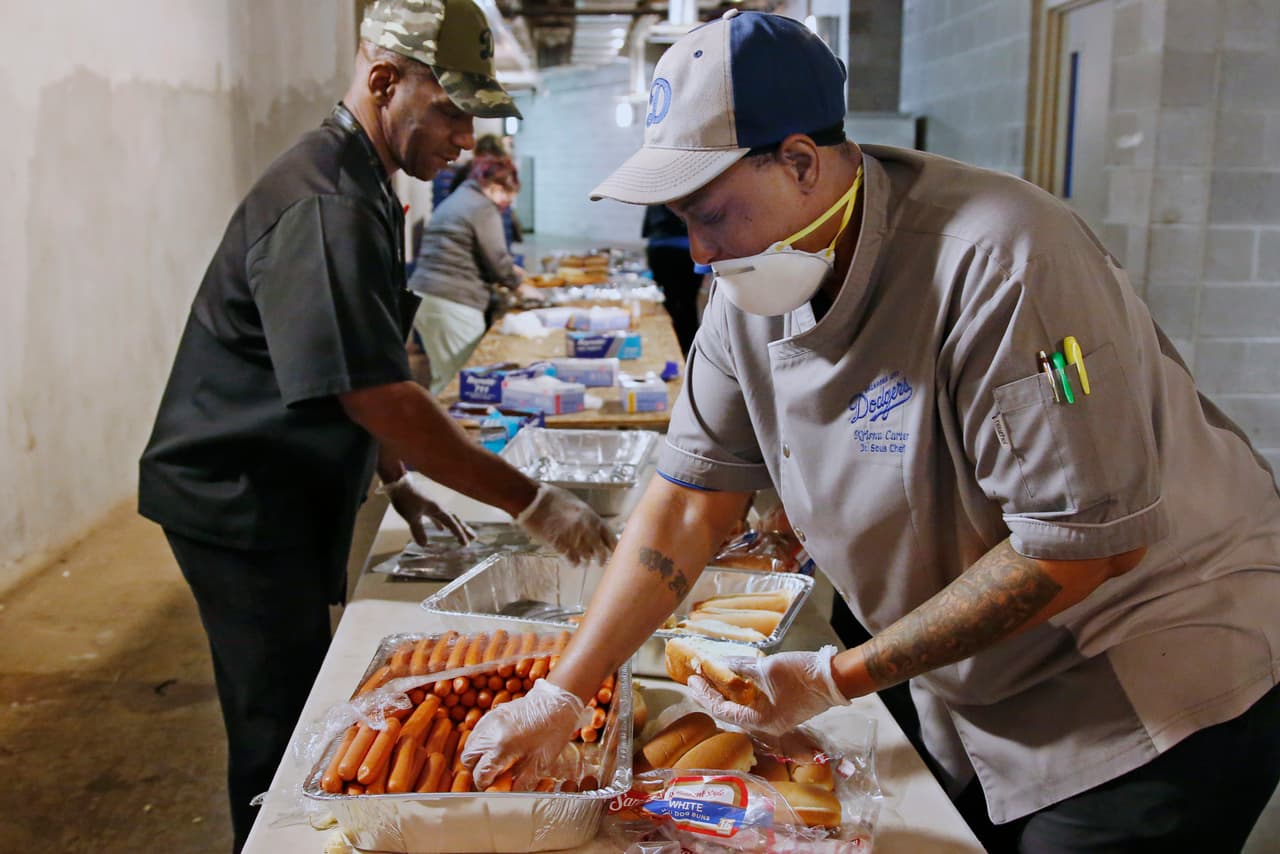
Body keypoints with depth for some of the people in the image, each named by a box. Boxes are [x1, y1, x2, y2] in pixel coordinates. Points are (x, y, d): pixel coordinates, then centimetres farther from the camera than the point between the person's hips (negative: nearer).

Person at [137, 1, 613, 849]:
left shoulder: (361, 187, 9)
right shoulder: (323, 205, -24)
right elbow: (376, 395, -29)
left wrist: (396, 478, 12)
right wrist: (534, 503, -26)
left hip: (288, 498, 10)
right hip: (237, 503, -10)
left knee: (302, 709, 18)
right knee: (281, 727, 1)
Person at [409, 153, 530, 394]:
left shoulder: (453, 202, 22)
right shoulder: (484, 209, -8)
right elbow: (496, 259, -9)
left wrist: (508, 274, 28)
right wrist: (517, 282, 11)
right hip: (451, 304, -10)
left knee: (442, 376, 14)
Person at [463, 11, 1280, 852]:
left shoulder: (999, 262, -29)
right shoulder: (750, 294, -6)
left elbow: (1085, 543, -27)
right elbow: (688, 504, -2)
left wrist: (837, 678, -21)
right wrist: (559, 697, -6)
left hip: (1165, 682, -6)